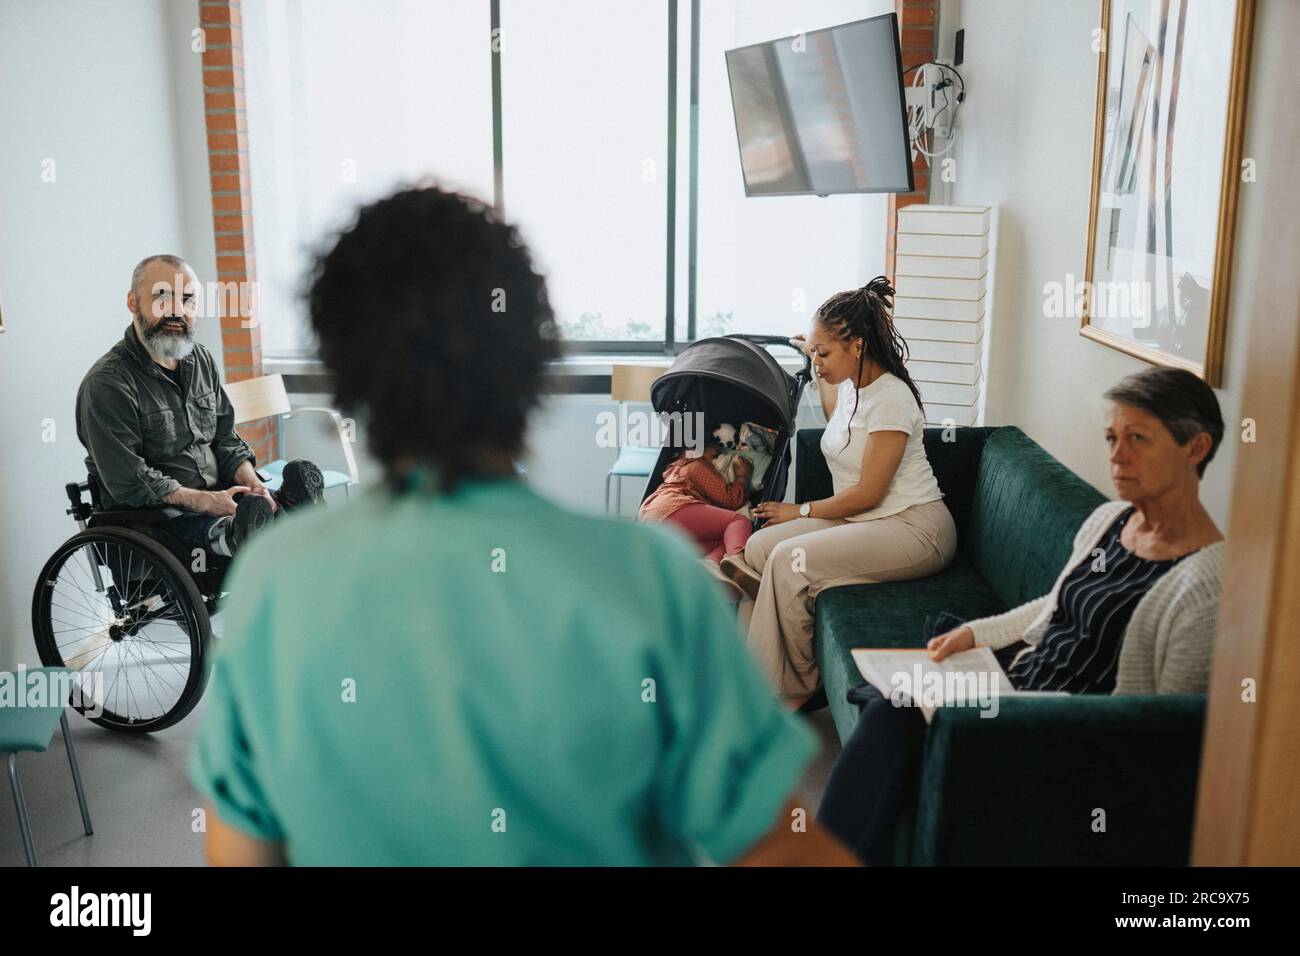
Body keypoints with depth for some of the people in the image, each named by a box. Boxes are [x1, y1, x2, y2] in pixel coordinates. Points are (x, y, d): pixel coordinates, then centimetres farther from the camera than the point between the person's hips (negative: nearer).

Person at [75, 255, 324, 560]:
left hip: (217, 495, 6)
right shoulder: (106, 383, -9)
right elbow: (128, 483, -16)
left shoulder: (201, 360, 15)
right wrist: (206, 502, -22)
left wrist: (252, 484, -5)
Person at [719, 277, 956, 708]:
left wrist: (803, 511, -6)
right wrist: (820, 371, 35)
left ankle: (795, 688, -9)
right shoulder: (851, 384, 9)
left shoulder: (891, 398, -18)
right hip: (860, 519, 9)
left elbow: (868, 493, -18)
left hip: (913, 527, -9)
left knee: (790, 558, -26)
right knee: (758, 546, -10)